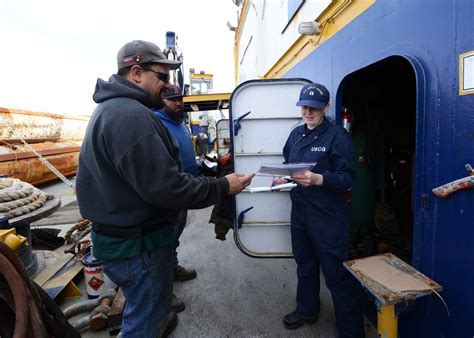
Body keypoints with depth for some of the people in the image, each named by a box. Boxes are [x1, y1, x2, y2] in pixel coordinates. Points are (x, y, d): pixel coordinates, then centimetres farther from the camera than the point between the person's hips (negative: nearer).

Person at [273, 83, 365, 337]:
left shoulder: (337, 135, -11)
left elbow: (348, 177, -16)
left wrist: (318, 179, -33)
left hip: (328, 216, -6)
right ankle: (307, 310, 45)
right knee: (305, 264, 22)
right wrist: (282, 178, -2)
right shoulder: (296, 134, 9)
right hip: (299, 211, 7)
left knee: (337, 273, 3)